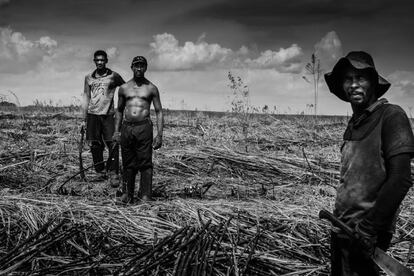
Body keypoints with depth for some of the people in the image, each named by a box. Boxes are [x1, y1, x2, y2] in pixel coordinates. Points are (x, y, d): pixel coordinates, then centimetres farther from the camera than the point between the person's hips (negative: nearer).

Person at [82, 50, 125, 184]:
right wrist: (84, 117, 11)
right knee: (95, 145, 4)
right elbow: (86, 97, 14)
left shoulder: (113, 76, 2)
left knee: (113, 144, -10)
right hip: (93, 114, 3)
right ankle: (100, 171, 17)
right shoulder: (89, 77, 10)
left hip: (108, 115, -2)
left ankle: (113, 173, -6)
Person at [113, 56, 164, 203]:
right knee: (128, 164, 6)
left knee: (145, 163, -5)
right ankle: (127, 195, 14)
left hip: (144, 127, -3)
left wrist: (159, 135, -4)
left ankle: (145, 196, -2)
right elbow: (119, 110, 20)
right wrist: (116, 131, 11)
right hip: (127, 127, 3)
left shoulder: (151, 88, 5)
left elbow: (159, 112, 4)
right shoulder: (124, 88, 13)